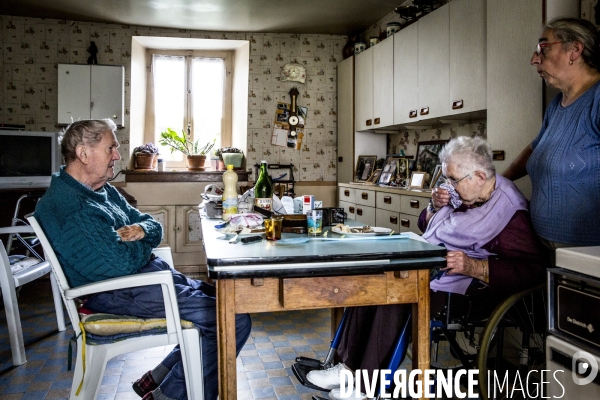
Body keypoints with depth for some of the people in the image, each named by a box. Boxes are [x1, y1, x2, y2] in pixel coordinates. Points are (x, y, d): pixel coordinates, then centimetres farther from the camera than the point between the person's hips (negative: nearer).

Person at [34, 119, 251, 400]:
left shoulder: (105, 191, 14)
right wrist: (142, 243, -4)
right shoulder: (67, 206, -19)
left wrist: (141, 229, -8)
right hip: (121, 294, -10)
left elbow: (155, 228, 16)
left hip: (150, 275, 10)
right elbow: (122, 263, -26)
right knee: (234, 321, -17)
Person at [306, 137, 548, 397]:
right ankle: (348, 364, -8)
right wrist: (436, 207, 2)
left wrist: (474, 267, -30)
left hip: (462, 292, -9)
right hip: (426, 270, 9)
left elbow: (534, 270, -21)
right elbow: (425, 227, 25)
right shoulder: (461, 195, 11)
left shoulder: (509, 211, -13)